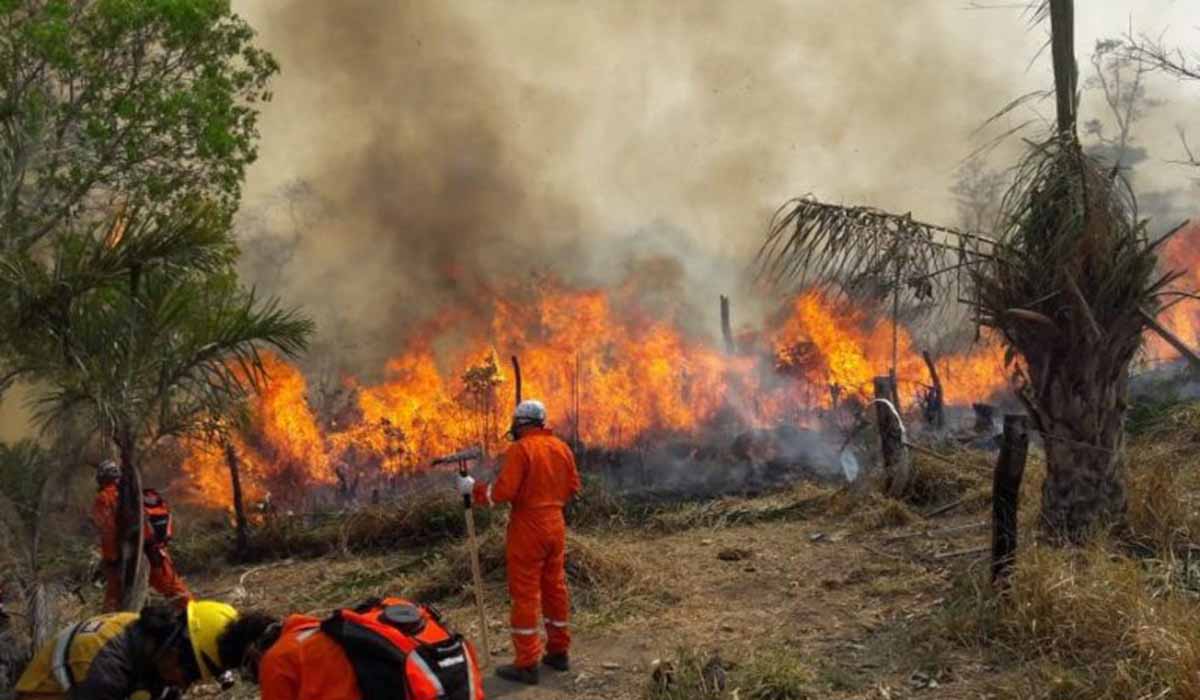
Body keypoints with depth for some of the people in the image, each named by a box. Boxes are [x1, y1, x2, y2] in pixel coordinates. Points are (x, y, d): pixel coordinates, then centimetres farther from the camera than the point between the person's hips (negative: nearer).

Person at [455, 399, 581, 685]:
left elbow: (503, 490, -19)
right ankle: (558, 651, 24)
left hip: (528, 527, -7)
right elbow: (573, 487, 12)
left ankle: (527, 664, -1)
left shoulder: (520, 449, -14)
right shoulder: (562, 448, 7)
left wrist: (473, 489, -5)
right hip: (555, 524, 7)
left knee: (525, 594, -2)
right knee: (555, 587, 16)